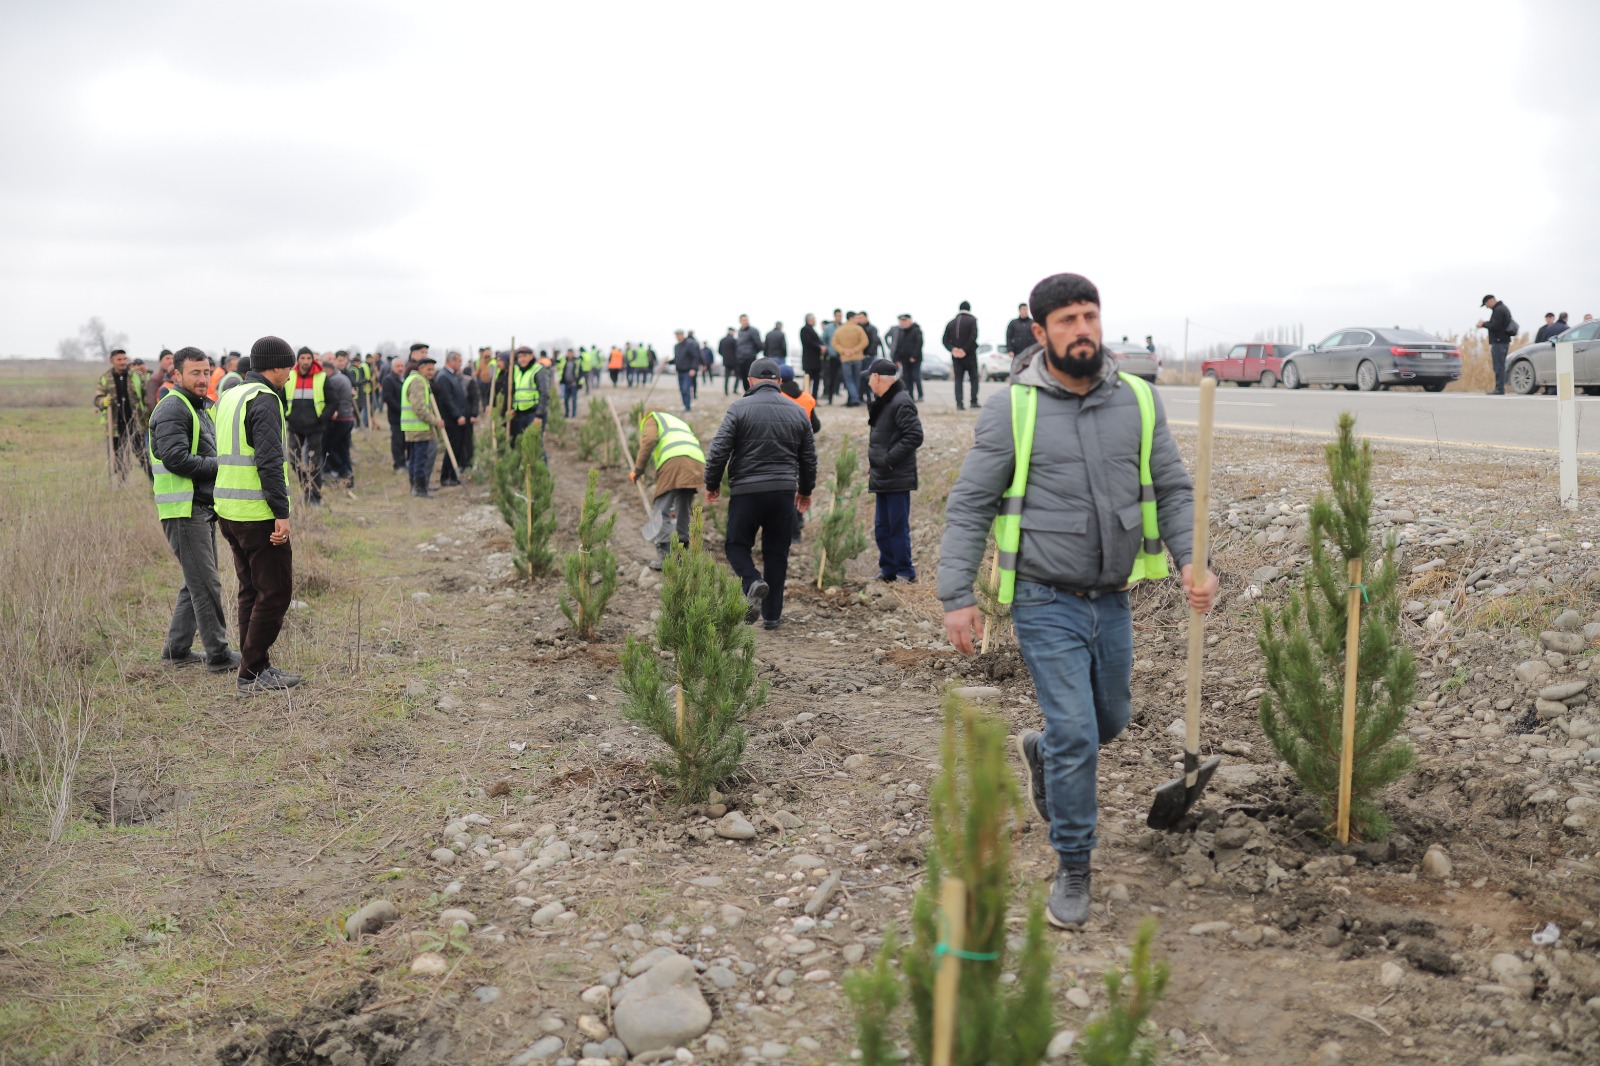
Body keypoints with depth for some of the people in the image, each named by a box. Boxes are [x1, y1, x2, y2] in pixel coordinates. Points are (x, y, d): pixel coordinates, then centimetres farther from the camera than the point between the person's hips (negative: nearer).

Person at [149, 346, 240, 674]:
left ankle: (177, 649, 24)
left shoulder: (201, 407, 20)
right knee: (206, 583, -7)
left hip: (203, 508, 10)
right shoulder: (172, 409, -13)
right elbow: (176, 458, -23)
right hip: (183, 510, -10)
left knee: (197, 582, 15)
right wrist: (221, 466, -15)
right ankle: (218, 655, -1)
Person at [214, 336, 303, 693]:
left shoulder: (229, 397, 16)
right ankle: (252, 674, 0)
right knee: (275, 592, -2)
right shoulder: (265, 400, -13)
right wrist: (282, 513, -20)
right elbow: (269, 461, -20)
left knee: (251, 591, 15)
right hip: (259, 514, -9)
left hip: (228, 511, 9)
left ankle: (256, 667, 20)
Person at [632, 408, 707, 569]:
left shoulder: (651, 418, 23)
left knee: (661, 512, -2)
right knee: (683, 513, 16)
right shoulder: (680, 423, 41)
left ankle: (664, 557, -11)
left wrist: (638, 468, 3)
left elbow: (649, 440, -1)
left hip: (673, 461, -6)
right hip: (697, 464, 6)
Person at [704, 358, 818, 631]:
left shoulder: (739, 408, -5)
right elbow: (809, 457, 15)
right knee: (777, 552, 10)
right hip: (784, 491, 3)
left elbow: (718, 451, -8)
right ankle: (772, 614, 12)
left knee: (737, 544, 11)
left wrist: (711, 484, 7)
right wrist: (805, 490, 28)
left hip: (746, 490, -3)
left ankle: (753, 582, -17)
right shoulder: (797, 411, 9)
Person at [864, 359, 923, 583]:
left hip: (897, 478, -10)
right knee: (882, 527, 13)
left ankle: (905, 572, 3)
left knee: (898, 527, -5)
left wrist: (889, 459, -20)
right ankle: (888, 570, 22)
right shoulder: (883, 403, 16)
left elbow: (914, 436, -22)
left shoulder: (901, 403, -14)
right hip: (883, 478, 10)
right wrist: (874, 463, 13)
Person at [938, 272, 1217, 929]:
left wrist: (1193, 561, -8)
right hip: (1046, 603, -4)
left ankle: (1041, 752, 52)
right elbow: (969, 505, -6)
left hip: (1112, 600, 5)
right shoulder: (1014, 409, -8)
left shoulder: (1137, 401, 3)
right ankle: (1073, 870, 12)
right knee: (1076, 735, -7)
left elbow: (1172, 489, 7)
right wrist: (957, 596, -12)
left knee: (1110, 720, 19)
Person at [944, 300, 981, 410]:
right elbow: (973, 336, -16)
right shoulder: (972, 320, -3)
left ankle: (959, 404, -6)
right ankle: (974, 402, -1)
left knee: (958, 379, 4)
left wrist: (952, 349, -8)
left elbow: (945, 340, 2)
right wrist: (965, 350, -13)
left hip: (956, 356, 3)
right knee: (974, 378, 7)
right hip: (970, 355, -3)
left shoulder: (951, 323, 10)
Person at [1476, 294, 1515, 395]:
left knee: (1499, 367, -10)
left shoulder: (1498, 310, -15)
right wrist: (1485, 323, 11)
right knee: (1500, 366, 13)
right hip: (1504, 341, 11)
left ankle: (1499, 389, -11)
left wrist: (1483, 324, -7)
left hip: (1499, 342, -11)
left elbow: (1495, 326, -21)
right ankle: (1499, 388, 16)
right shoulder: (1502, 308, 18)